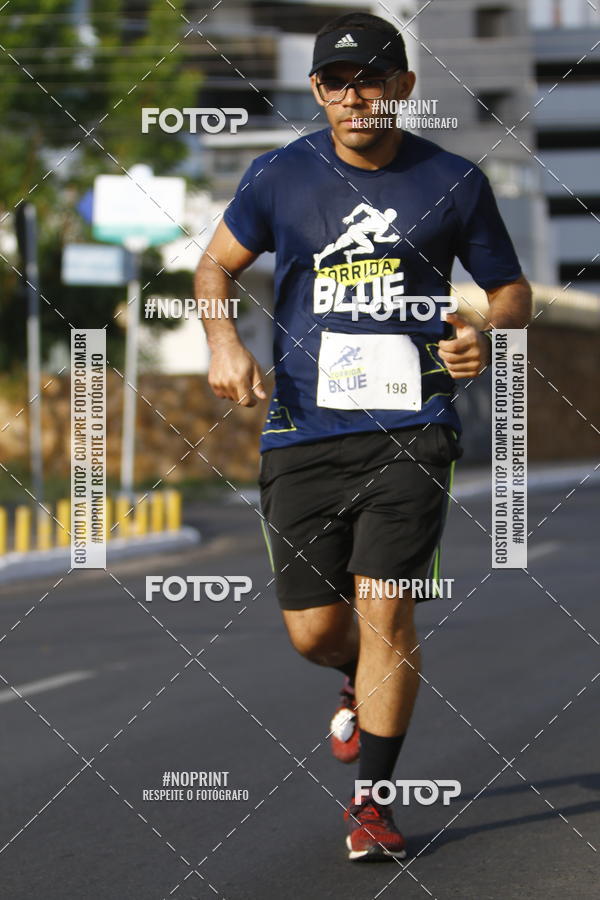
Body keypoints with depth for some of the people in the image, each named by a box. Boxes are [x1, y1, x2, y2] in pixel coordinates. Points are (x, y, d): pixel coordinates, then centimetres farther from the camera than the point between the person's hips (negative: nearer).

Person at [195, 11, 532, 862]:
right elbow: (217, 263, 15)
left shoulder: (454, 181, 2)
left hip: (411, 427, -2)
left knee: (384, 610, -12)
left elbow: (512, 287, 13)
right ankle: (366, 688, 40)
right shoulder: (281, 175, 3)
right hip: (303, 432, 2)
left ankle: (372, 800, 0)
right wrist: (222, 339, -4)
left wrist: (488, 333, -9)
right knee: (313, 630, 3)